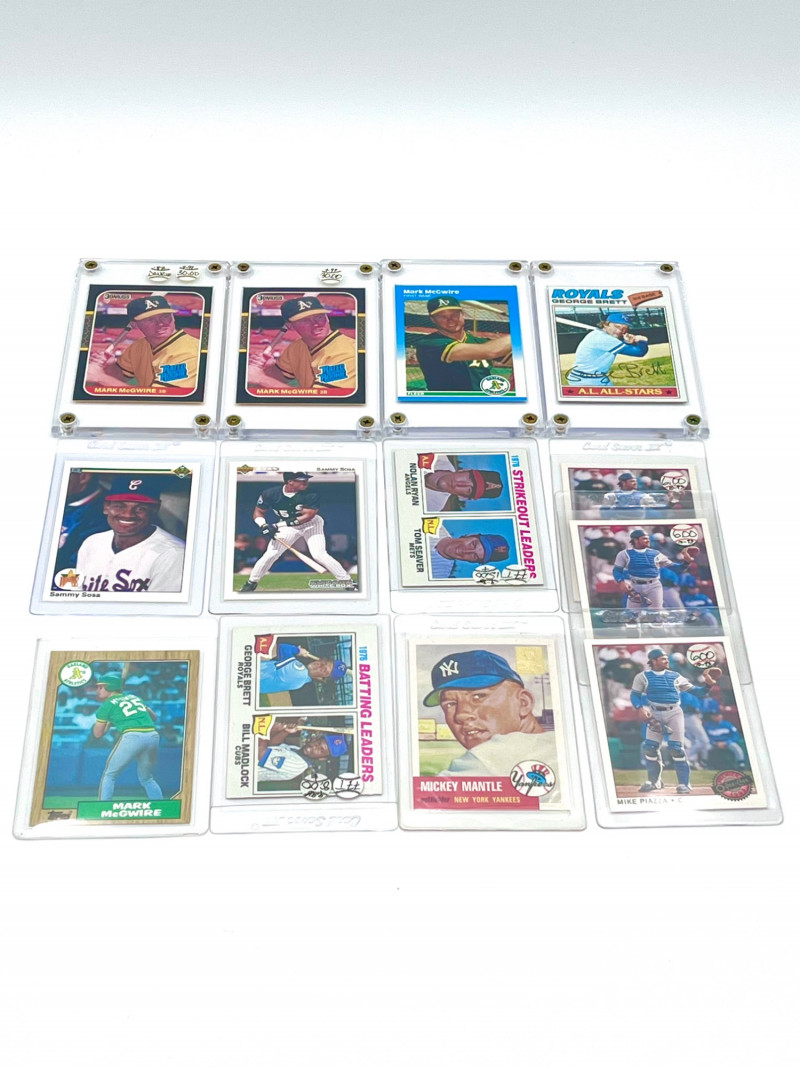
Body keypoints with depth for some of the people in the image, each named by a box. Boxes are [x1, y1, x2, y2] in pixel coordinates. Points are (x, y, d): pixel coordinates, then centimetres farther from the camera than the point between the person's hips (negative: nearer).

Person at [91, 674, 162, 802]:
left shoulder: (107, 705, 12)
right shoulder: (134, 697, 25)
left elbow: (97, 734, 15)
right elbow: (153, 717, 29)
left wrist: (109, 722, 30)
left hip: (132, 737, -5)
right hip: (153, 735, 5)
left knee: (109, 775, 12)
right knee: (147, 779, 22)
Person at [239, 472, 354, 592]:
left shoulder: (311, 495, -26)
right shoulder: (271, 494, -20)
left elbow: (307, 516, -27)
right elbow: (258, 512, -7)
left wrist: (278, 525, -30)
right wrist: (264, 525, -29)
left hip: (311, 524, -2)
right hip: (287, 527, 2)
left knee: (319, 554, -19)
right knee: (270, 554, -4)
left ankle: (348, 582, -11)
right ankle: (251, 582, 16)